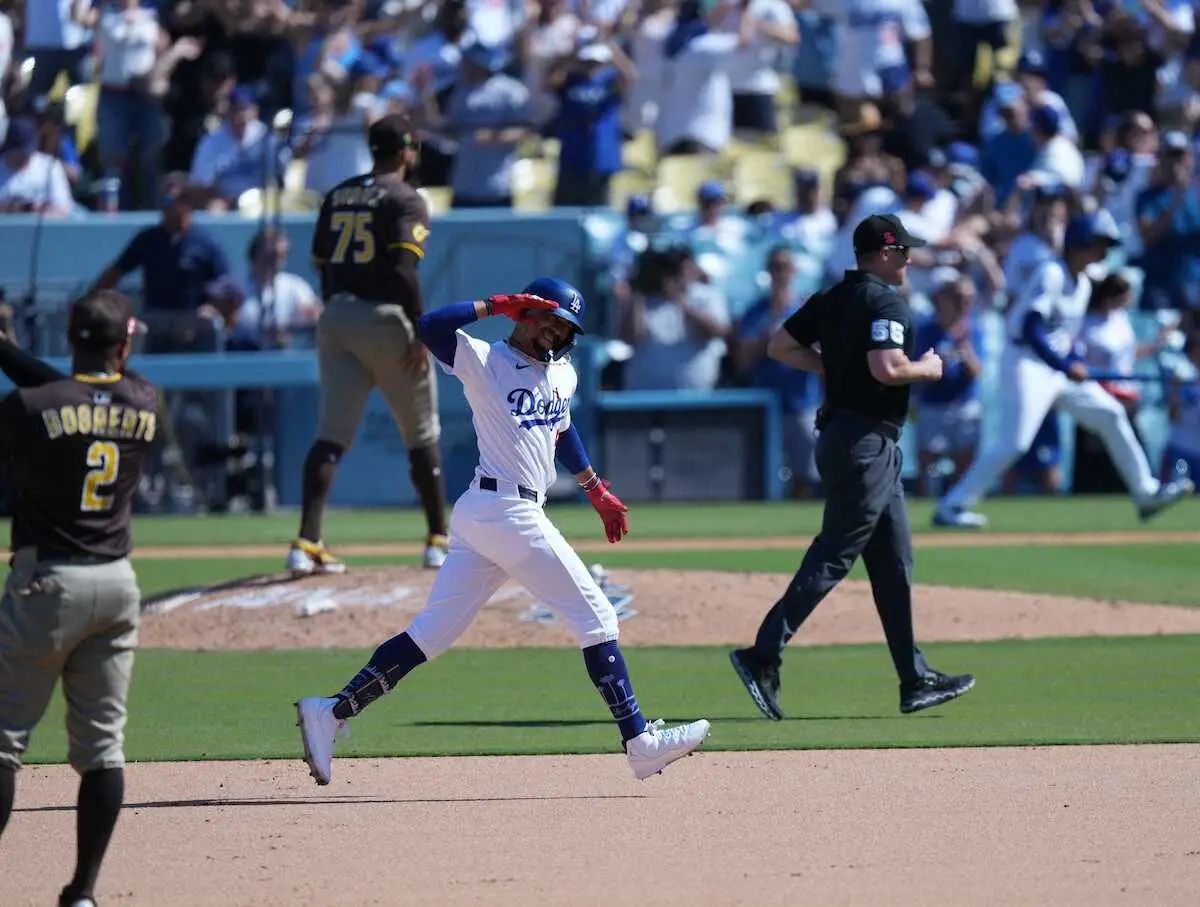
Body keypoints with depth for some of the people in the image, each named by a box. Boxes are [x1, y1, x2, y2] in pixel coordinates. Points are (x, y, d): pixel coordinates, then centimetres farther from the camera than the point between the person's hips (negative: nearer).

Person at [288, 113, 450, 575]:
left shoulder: (337, 196, 13)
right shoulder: (405, 200, -7)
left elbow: (322, 265, 14)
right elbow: (404, 268, -19)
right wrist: (420, 330, -17)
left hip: (335, 317, 5)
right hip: (385, 319, -5)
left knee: (332, 433, 0)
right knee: (422, 434, 10)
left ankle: (306, 543, -15)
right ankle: (439, 542, 16)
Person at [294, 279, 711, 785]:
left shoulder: (562, 374, 20)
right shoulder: (485, 361, -5)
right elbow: (429, 326, -19)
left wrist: (595, 489, 37)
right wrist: (497, 305, -18)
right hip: (505, 511, -9)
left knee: (432, 632, 5)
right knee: (595, 618, -6)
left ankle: (332, 713, 1)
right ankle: (639, 742, -5)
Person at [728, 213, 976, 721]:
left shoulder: (832, 299, 12)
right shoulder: (885, 301, -14)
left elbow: (780, 347, 15)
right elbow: (887, 368, -26)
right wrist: (927, 369, -7)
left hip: (841, 436, 10)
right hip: (867, 443, -10)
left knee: (893, 563, 12)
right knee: (833, 555, -11)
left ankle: (915, 682, 15)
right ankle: (763, 656, -16)